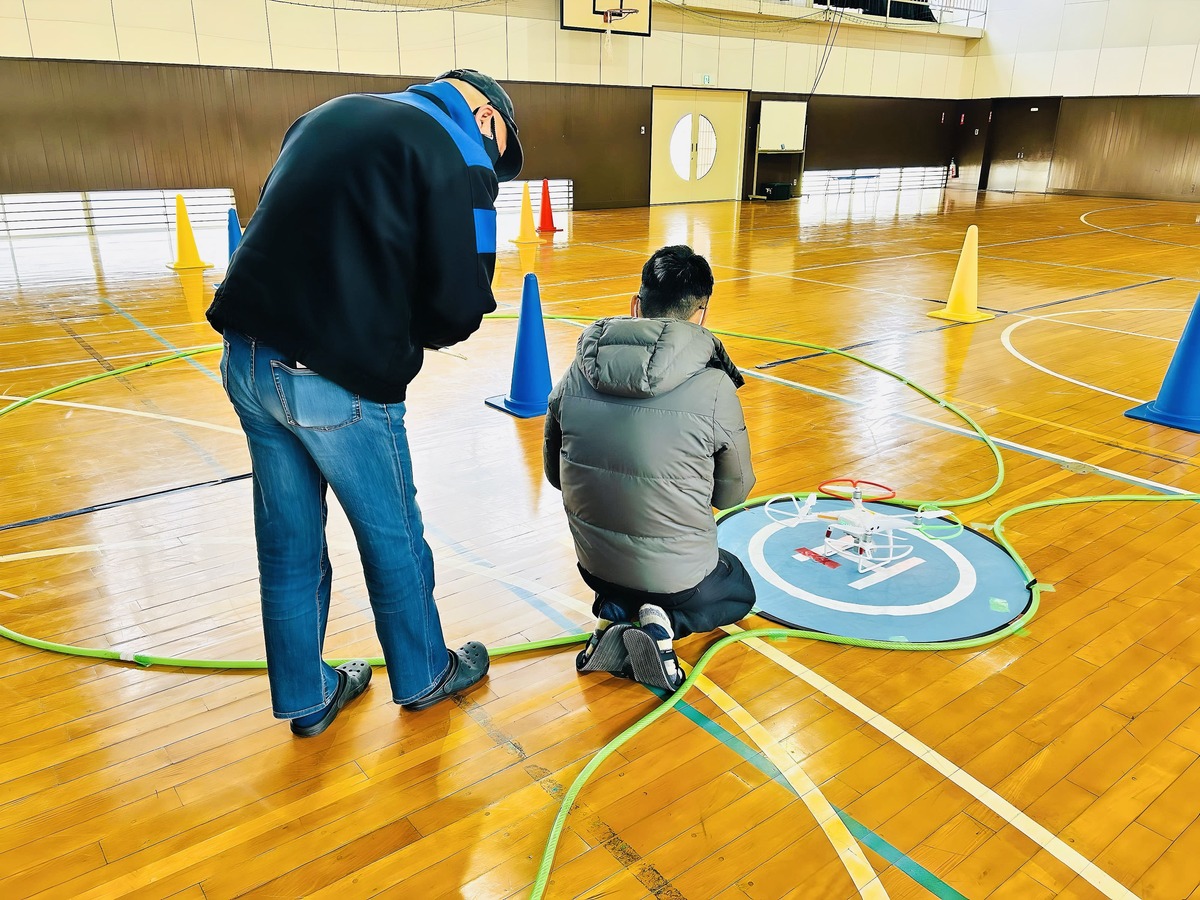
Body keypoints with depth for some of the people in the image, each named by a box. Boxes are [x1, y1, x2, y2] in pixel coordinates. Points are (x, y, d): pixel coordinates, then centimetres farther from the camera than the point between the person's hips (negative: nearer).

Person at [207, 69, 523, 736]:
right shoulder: (456, 155, -5)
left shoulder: (334, 113, 18)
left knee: (288, 541, 18)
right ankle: (424, 676, 37)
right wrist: (410, 336, 9)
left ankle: (308, 698, 36)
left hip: (247, 359, 7)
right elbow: (461, 304, -12)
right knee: (393, 537, 15)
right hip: (338, 381, -7)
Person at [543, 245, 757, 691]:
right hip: (679, 573, -4)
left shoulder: (574, 377, -10)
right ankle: (667, 622, 1)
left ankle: (613, 612, 9)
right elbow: (734, 492, -5)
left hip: (595, 565, 5)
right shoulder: (714, 388, -21)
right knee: (739, 592, 29)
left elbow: (555, 474, 4)